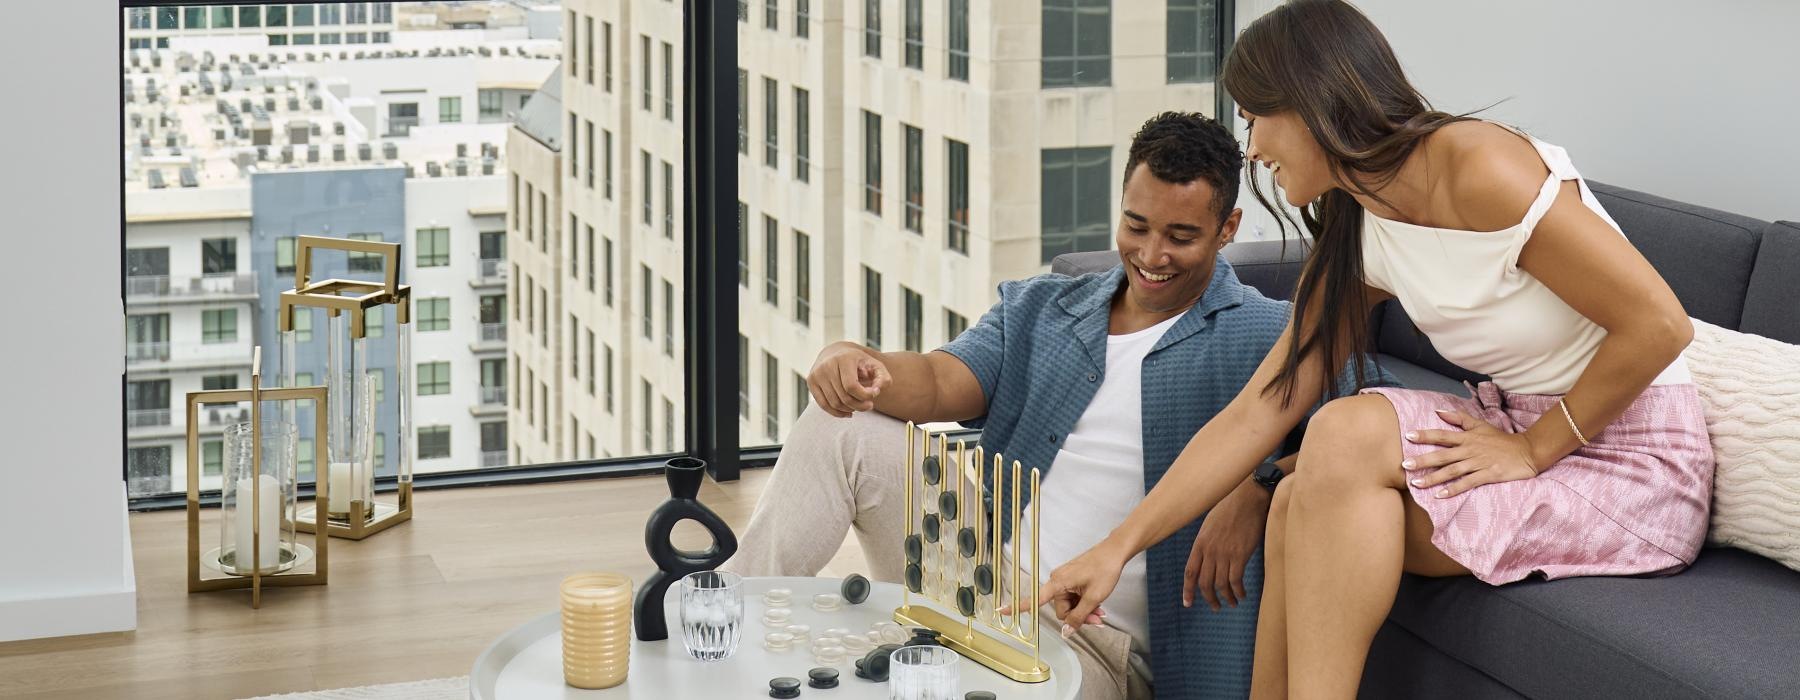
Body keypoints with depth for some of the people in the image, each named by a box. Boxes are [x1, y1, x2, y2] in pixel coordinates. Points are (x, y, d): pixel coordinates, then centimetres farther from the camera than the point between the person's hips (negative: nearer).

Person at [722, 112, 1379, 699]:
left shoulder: (1264, 336, 0)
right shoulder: (1038, 310, 17)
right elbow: (941, 381, 1)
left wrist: (1258, 489, -34)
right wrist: (861, 364, -23)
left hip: (1093, 643, -5)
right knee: (840, 428, -10)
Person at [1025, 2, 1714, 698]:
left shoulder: (1483, 170, -21)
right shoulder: (1356, 240, 4)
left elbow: (1660, 325, -22)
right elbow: (1255, 414, 5)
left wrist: (1535, 447, -13)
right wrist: (1118, 546, 2)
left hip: (1639, 458, -7)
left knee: (1347, 434, -22)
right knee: (1303, 502, -12)